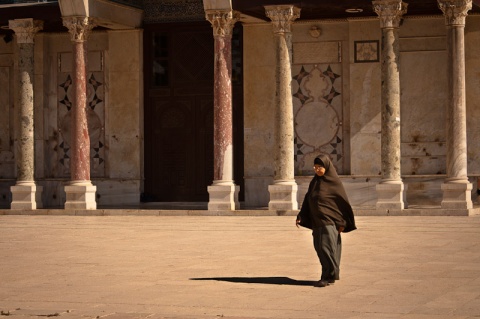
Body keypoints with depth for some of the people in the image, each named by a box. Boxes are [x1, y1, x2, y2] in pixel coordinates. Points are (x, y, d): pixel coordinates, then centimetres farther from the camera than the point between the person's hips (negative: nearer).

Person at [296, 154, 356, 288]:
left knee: (327, 247, -12)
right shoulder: (314, 182, 11)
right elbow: (308, 201, 14)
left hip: (329, 220, -7)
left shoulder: (334, 182, -8)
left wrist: (342, 223, -10)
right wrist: (300, 217, 4)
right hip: (317, 221, 7)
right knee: (320, 248, 8)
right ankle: (332, 275, 17)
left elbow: (343, 201, -8)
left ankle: (328, 276, -8)